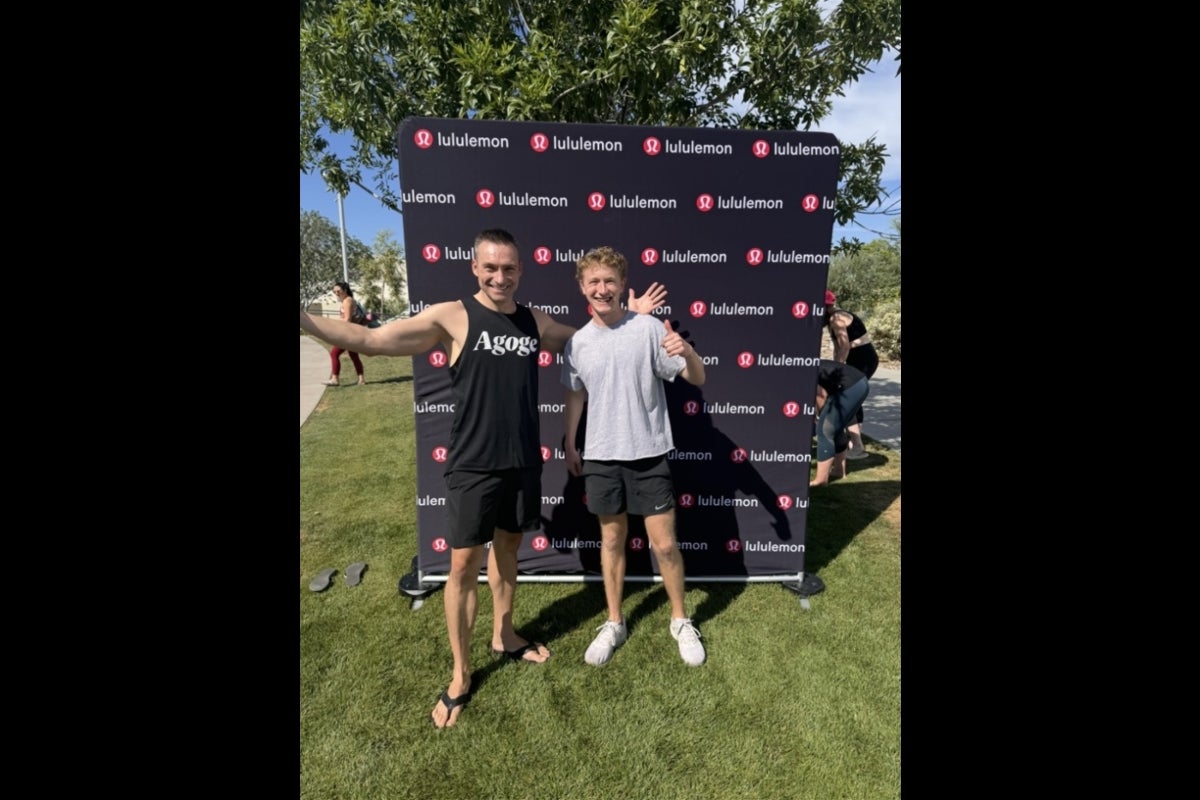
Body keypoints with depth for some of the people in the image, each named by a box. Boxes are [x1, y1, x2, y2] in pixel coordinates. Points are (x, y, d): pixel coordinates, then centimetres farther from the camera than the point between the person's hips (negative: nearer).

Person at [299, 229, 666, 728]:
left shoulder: (536, 322, 4)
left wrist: (628, 317, 15)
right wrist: (306, 321, -20)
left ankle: (504, 637, 42)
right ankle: (460, 675, 25)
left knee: (507, 547, 19)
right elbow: (369, 340, -11)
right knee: (464, 564, 5)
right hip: (472, 467, -4)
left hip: (523, 463, 4)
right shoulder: (452, 317, -9)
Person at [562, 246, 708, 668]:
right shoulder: (577, 342, 0)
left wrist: (687, 351, -31)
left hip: (649, 454, -2)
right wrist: (569, 446, 12)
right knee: (612, 540, 16)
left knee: (665, 543, 6)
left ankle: (681, 621, 31)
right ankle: (614, 623, 34)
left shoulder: (650, 328, -9)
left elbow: (697, 379, -10)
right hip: (601, 456, 3)